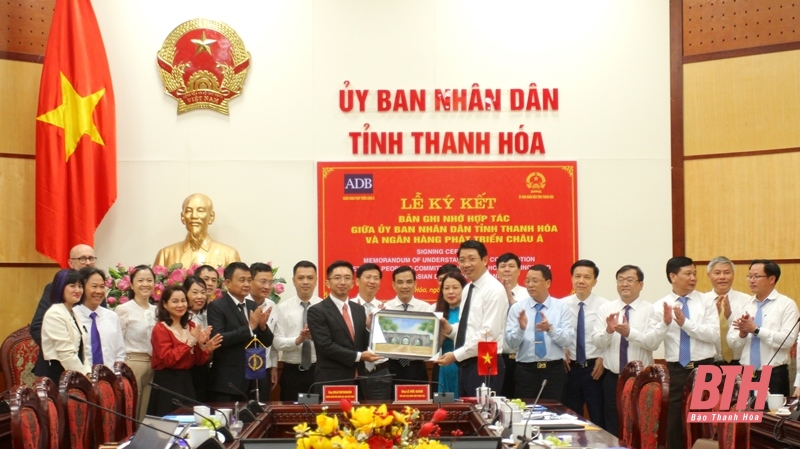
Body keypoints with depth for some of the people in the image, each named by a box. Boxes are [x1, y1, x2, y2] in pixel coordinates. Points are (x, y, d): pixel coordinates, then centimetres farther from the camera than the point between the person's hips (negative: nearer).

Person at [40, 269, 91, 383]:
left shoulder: (73, 314, 16)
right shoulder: (55, 315, -11)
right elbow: (66, 354, -17)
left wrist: (88, 373, 0)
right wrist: (84, 375, -13)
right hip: (59, 375, -8)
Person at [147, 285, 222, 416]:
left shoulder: (191, 326, 10)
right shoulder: (160, 329, -8)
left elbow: (198, 361, 10)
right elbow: (167, 359, -20)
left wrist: (203, 346, -10)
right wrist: (190, 342, -20)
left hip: (187, 381, 6)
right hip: (167, 383, -6)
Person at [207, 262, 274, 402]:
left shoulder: (253, 306, 12)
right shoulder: (216, 306, -7)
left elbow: (267, 342, 11)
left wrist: (262, 326, -10)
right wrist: (249, 327, -21)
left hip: (252, 381, 6)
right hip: (227, 382, -6)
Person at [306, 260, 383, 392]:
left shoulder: (359, 309, 13)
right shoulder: (317, 311, -6)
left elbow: (364, 344, 13)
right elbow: (325, 346, -14)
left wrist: (369, 327, -5)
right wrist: (358, 356, -16)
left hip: (358, 378, 5)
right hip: (331, 381, -5)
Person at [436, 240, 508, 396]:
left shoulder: (494, 290, -12)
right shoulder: (468, 290, 14)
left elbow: (488, 334, -20)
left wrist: (456, 355, -17)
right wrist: (449, 329, -1)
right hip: (465, 365, 8)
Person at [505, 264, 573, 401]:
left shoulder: (561, 307, 3)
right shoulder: (517, 307, 3)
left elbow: (568, 340, -8)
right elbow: (511, 342, -5)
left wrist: (550, 329, -25)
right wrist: (521, 328, -25)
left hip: (554, 370, 0)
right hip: (526, 370, 0)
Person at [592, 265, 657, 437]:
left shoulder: (650, 310, -3)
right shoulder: (605, 308, 5)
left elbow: (654, 343, -15)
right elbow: (597, 342, -3)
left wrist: (630, 333, -29)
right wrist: (609, 330, -23)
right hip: (612, 378, 2)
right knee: (612, 429, 10)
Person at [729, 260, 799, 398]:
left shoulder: (787, 304, -2)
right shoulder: (745, 305, 10)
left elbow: (788, 340, -15)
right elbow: (732, 343, 7)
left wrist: (756, 330, -18)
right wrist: (742, 333, -14)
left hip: (774, 376, -4)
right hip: (746, 374, 4)